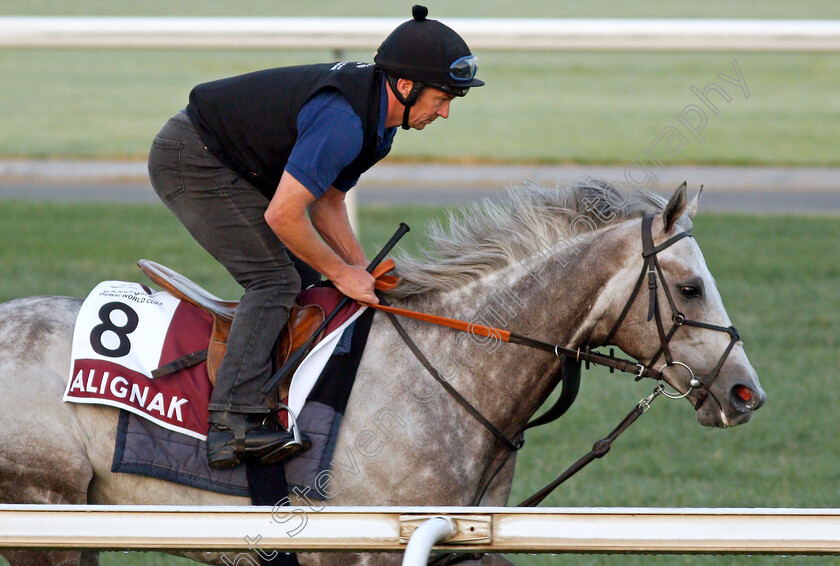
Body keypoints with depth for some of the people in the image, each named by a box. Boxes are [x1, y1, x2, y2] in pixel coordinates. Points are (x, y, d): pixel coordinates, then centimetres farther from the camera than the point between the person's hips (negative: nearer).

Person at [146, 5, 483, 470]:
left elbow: (326, 203, 12)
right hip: (191, 160, -11)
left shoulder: (378, 119, 3)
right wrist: (342, 273, -14)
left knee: (303, 277, 12)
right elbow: (283, 216, -28)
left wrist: (364, 273, 2)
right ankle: (233, 423, -28)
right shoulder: (343, 121, -30)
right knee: (276, 280, -18)